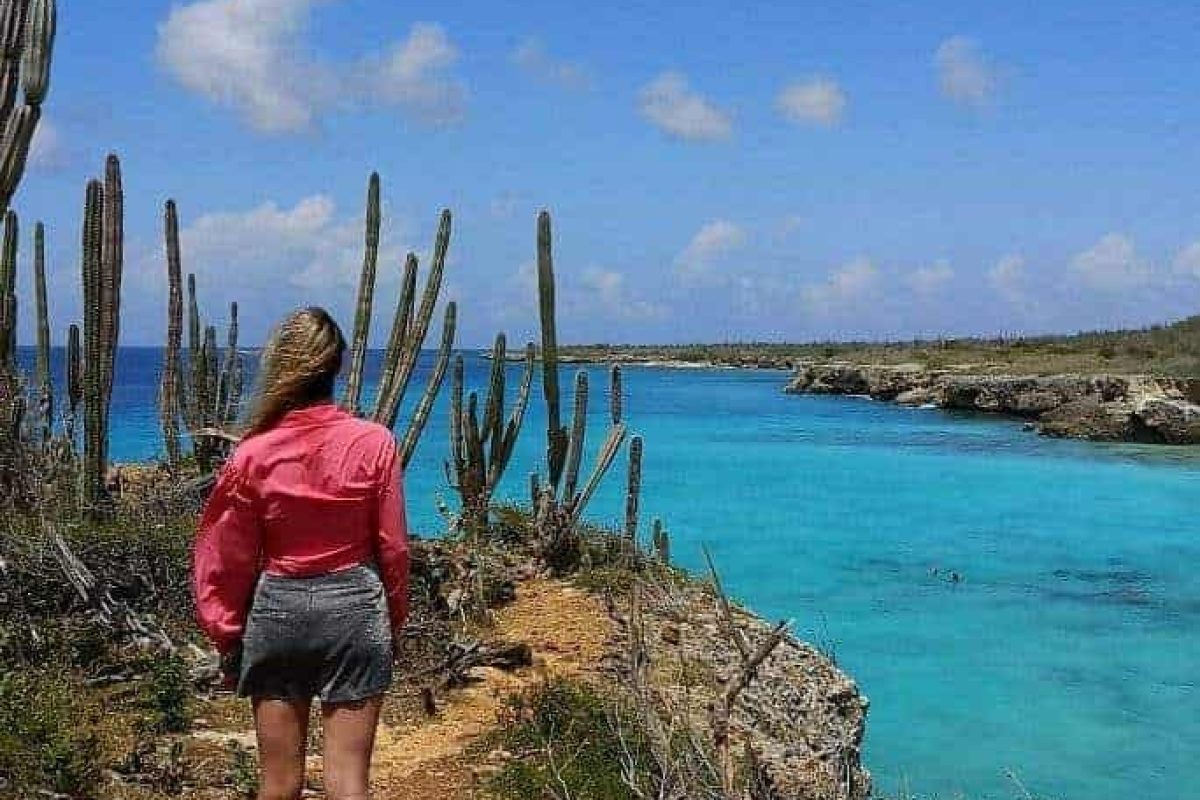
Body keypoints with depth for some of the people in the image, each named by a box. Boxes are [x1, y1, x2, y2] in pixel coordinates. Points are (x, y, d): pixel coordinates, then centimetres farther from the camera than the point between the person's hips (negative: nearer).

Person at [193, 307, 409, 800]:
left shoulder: (253, 452, -6)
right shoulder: (373, 443, -7)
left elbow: (227, 559, 0)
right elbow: (392, 548, -2)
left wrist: (227, 638, 12)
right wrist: (393, 622, 12)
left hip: (276, 608, 1)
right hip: (353, 607, -1)